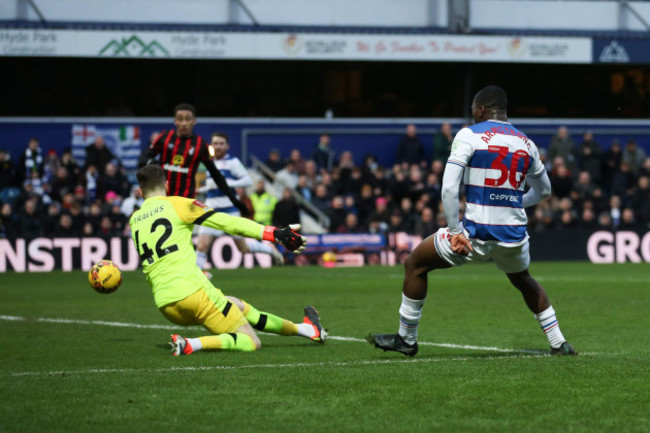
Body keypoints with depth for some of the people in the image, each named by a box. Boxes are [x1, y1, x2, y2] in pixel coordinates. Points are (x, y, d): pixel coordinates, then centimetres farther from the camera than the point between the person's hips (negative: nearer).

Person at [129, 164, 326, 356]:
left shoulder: (134, 220, 16)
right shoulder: (178, 204, 1)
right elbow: (228, 222, -4)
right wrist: (274, 234, -5)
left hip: (165, 306, 7)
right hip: (193, 290, -7)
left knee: (241, 307, 25)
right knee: (251, 343, 0)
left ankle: (306, 329, 30)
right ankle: (192, 344, -19)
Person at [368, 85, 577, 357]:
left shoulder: (469, 135, -6)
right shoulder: (526, 144, 9)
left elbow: (449, 187, -15)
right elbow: (544, 190, 24)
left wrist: (455, 230, -10)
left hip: (476, 234, -5)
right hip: (514, 237, 5)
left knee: (415, 265, 14)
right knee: (523, 280, 34)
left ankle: (406, 339, 21)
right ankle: (559, 344, 30)